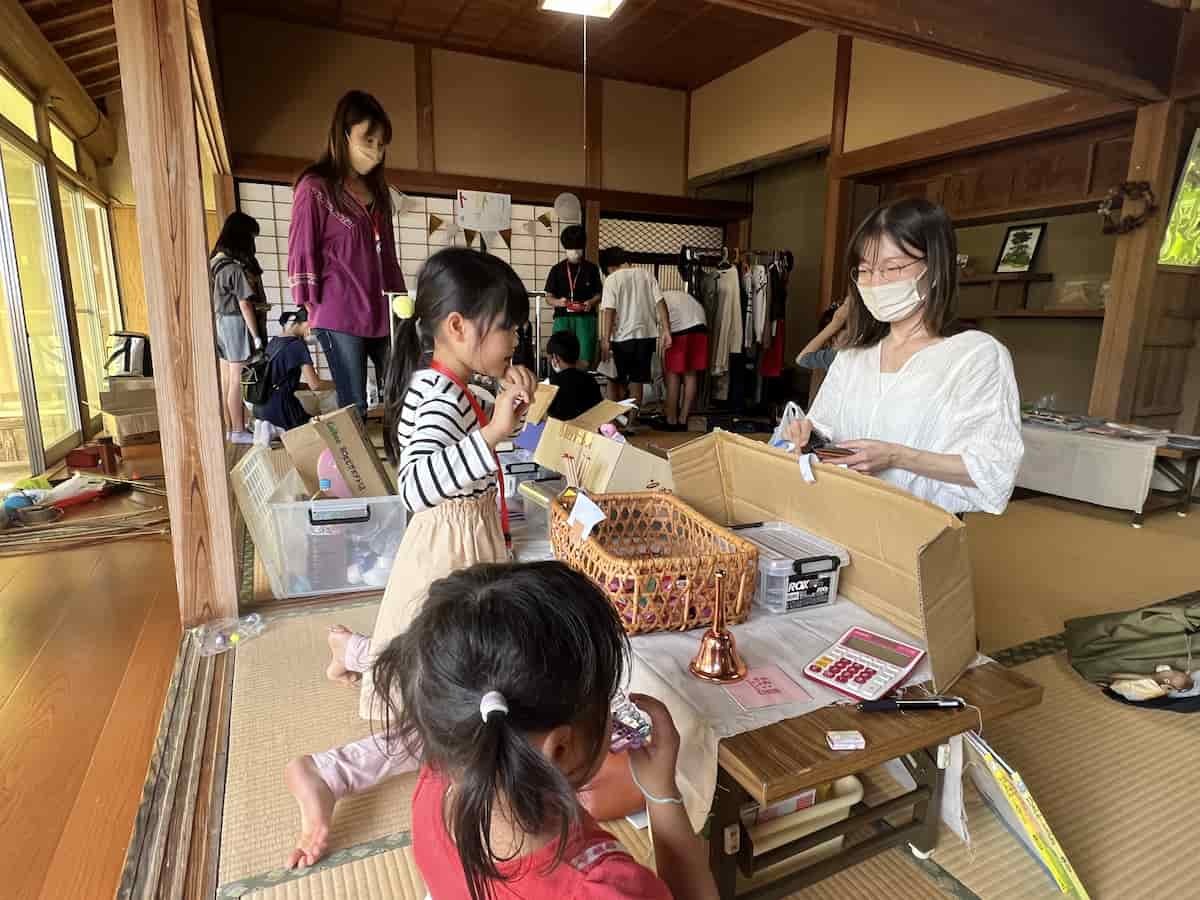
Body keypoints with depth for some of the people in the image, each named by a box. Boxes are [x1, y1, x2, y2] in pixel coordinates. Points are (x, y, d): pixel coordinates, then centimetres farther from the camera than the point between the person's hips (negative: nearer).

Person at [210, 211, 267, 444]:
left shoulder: (218, 261, 11)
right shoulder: (238, 266, -16)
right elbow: (245, 304, -18)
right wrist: (257, 336, -16)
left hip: (222, 321, 9)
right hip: (238, 323, -9)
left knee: (227, 378, 12)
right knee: (239, 379, -4)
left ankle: (230, 427, 20)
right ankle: (239, 431, 1)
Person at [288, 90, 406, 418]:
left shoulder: (377, 189, 18)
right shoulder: (315, 188, -1)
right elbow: (301, 255, -2)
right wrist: (317, 311, -4)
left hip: (383, 315, 6)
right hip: (339, 319, -6)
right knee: (354, 409, -5)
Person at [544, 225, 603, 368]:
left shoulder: (591, 268, 9)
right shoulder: (557, 269, 10)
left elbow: (599, 294, 10)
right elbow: (549, 296, 9)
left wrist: (591, 303, -11)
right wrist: (558, 302, -12)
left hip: (585, 317, -1)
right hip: (562, 317, 1)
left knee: (585, 361, -9)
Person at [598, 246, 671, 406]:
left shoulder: (612, 279, -4)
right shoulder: (647, 275, 9)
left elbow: (608, 311, -14)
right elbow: (660, 303, 1)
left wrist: (605, 340, -15)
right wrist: (666, 331, -1)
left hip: (622, 337, -4)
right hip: (647, 335, 4)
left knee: (616, 381, 12)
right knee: (637, 381, 11)